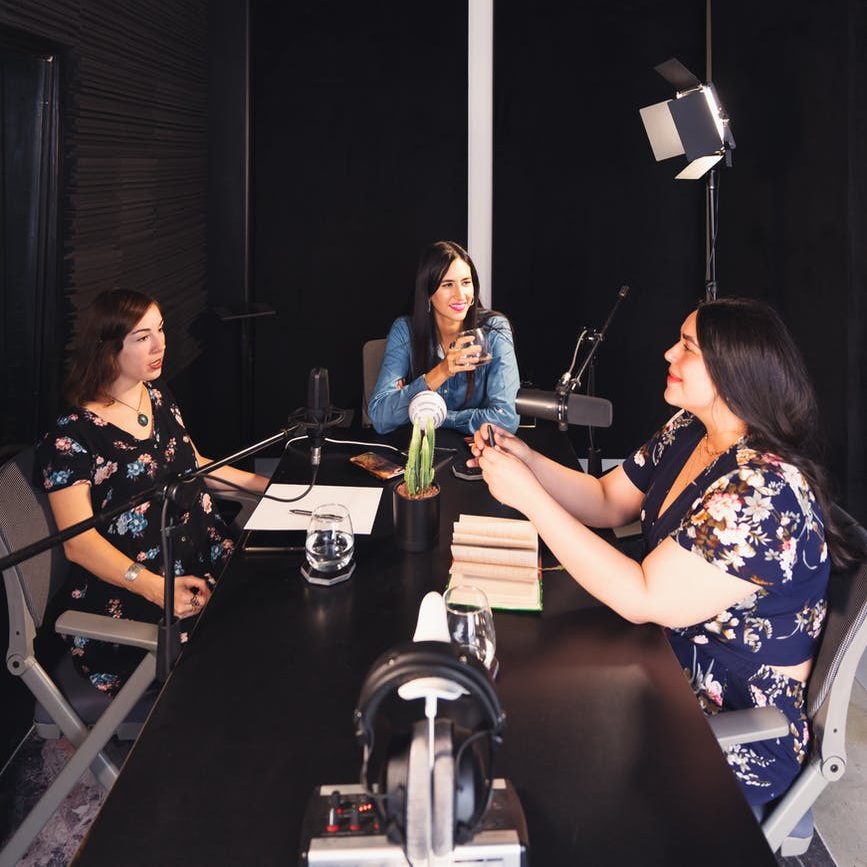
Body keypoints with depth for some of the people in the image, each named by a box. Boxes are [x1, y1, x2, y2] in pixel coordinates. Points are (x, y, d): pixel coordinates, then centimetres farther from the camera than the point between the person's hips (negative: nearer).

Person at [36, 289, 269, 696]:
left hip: (208, 564, 8)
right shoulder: (71, 437, -10)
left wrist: (269, 484, 18)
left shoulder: (158, 395, 12)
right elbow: (78, 541, -16)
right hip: (128, 597, -7)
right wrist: (156, 587, -30)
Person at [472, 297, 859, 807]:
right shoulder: (687, 434, -1)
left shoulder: (767, 491, -28)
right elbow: (607, 503, 10)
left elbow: (642, 600, -30)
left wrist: (527, 494, -29)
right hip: (672, 665, 8)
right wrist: (527, 461, -8)